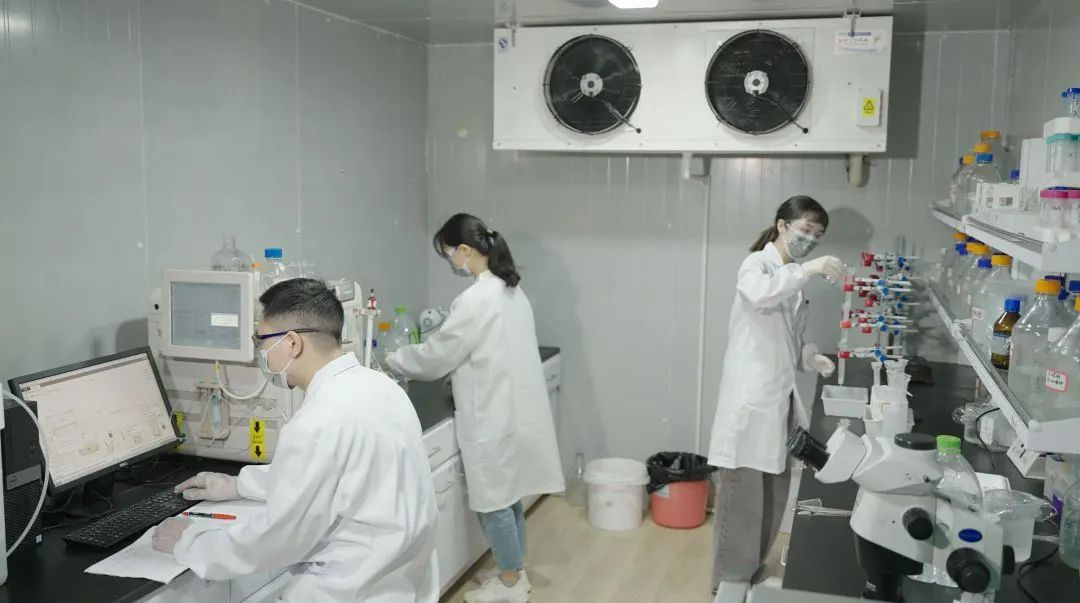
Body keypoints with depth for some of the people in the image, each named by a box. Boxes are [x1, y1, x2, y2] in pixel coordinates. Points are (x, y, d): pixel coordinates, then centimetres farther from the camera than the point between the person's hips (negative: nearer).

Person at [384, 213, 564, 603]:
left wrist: (392, 361, 4)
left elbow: (437, 355, -13)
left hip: (494, 415, -9)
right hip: (514, 408, 9)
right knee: (508, 496, 19)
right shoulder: (511, 290, 8)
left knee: (493, 502, 6)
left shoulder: (476, 299, -21)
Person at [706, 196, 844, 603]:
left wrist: (809, 357, 3)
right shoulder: (757, 264, -7)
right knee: (742, 495, -3)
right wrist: (809, 269, -33)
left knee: (773, 496, 14)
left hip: (779, 400, 8)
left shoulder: (792, 279, 17)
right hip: (750, 400, -8)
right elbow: (759, 293, -32)